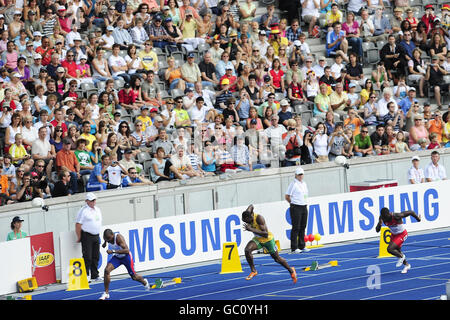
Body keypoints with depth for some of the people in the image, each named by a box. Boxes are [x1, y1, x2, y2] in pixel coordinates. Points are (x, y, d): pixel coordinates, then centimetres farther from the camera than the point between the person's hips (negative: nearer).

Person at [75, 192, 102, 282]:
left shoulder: (97, 209, 15)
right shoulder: (83, 211, -9)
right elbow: (78, 225, -11)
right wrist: (79, 237, -11)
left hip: (96, 236, 7)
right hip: (87, 236, -7)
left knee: (96, 257, 9)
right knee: (87, 257, -9)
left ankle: (95, 275, 15)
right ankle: (86, 276, -6)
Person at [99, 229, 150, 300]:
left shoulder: (118, 237, -34)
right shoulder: (108, 237, -14)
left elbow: (126, 250, -44)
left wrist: (113, 251, -49)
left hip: (125, 256, -5)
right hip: (116, 257, 5)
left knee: (133, 276, 12)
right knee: (107, 270, -21)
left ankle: (145, 282, 48)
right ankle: (106, 293, -12)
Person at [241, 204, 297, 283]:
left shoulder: (259, 218, -35)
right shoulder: (247, 215, -17)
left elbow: (265, 234, -40)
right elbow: (251, 206, 7)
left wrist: (251, 229, -46)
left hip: (268, 239, -5)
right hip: (258, 239, 5)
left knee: (277, 258, 11)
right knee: (247, 250, -24)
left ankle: (291, 270, 37)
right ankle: (253, 271, -9)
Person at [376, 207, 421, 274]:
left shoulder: (396, 216, -35)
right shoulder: (382, 218, -19)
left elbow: (411, 212, -23)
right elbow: (377, 230, -12)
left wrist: (417, 218, -4)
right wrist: (379, 224, -36)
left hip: (402, 234, -7)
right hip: (394, 235, 7)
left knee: (390, 249, -19)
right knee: (397, 251, 19)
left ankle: (401, 256, 9)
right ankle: (406, 265, 43)